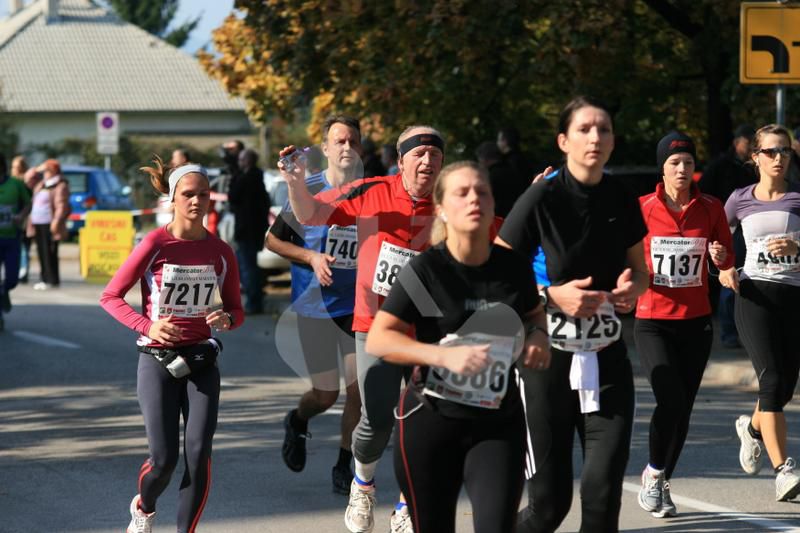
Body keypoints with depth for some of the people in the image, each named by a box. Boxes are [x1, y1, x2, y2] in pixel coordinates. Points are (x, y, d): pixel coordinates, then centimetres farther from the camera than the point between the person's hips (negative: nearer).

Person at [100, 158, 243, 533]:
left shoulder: (220, 252, 1)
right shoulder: (155, 245, -10)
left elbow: (236, 309, 10)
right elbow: (110, 297, -5)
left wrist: (227, 319, -14)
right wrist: (146, 325, -19)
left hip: (201, 361, 3)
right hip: (157, 360, -3)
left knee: (199, 452, -11)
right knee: (164, 459, -3)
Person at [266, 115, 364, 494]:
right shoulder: (307, 191, -8)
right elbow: (273, 239, 0)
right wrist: (311, 257, -13)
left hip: (357, 305, 2)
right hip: (314, 306, -2)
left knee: (359, 388, -4)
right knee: (326, 395, 1)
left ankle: (344, 467, 14)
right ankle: (297, 422, 37)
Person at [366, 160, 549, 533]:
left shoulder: (514, 267, 0)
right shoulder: (425, 270, -11)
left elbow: (533, 314, 22)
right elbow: (377, 340, -14)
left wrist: (537, 335, -1)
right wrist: (445, 355, -25)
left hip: (499, 425, 2)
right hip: (431, 422, -2)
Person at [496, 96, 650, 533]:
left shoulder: (622, 201, 3)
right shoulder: (542, 198, -11)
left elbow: (639, 268, 19)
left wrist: (632, 287, -3)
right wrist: (551, 296, -20)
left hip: (607, 360, 4)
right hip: (549, 359, -4)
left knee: (603, 489, -9)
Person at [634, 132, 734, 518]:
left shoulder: (711, 208, 2)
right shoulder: (642, 208, -5)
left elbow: (727, 263, 9)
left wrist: (721, 257, -13)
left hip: (696, 321, 3)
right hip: (652, 321, -3)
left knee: (683, 407, 5)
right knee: (670, 399, -19)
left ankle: (662, 484, 23)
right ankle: (653, 474, 3)